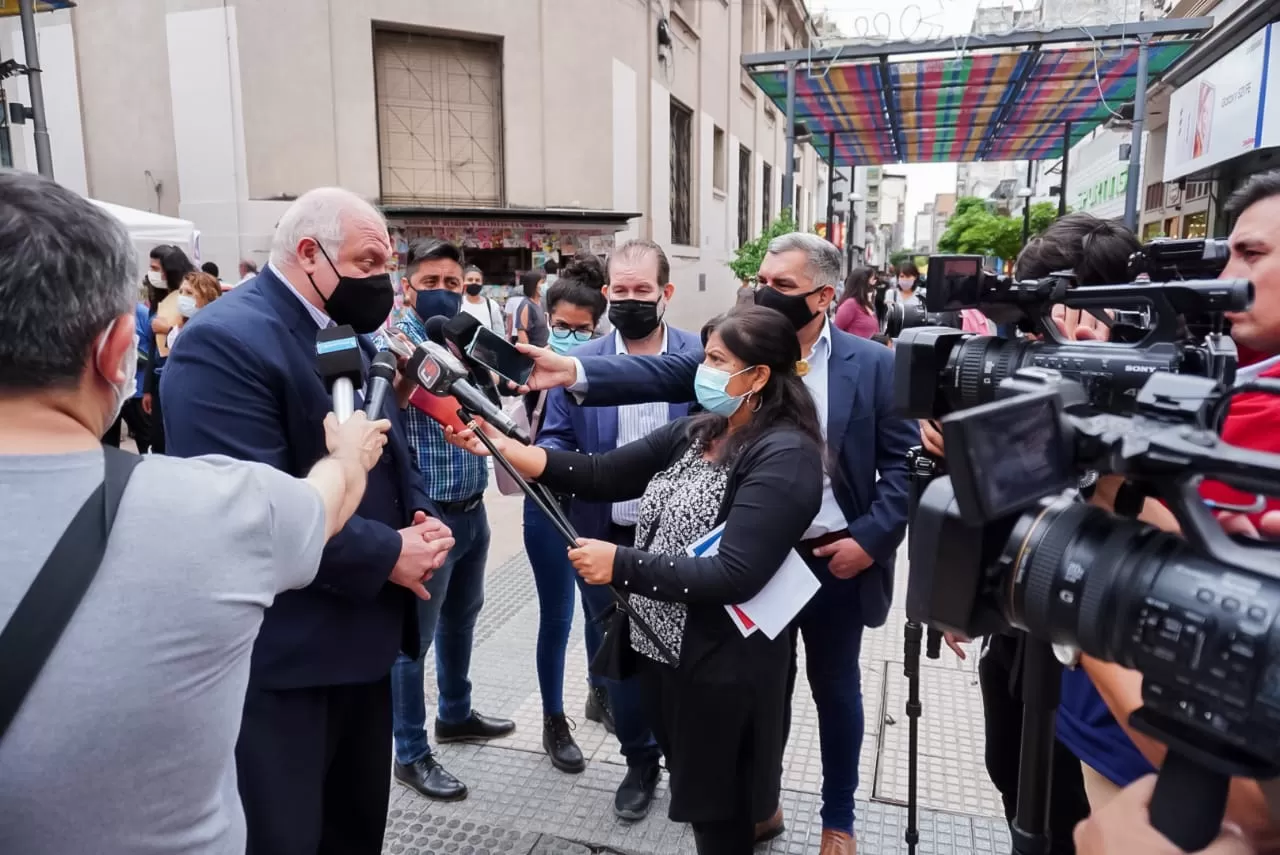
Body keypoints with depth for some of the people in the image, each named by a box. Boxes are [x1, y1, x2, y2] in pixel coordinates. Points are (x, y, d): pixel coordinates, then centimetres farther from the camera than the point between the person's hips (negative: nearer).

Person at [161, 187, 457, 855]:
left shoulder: (351, 335, 12)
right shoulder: (225, 340, -19)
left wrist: (425, 521, -3)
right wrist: (388, 555, -20)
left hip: (362, 638, 9)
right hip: (280, 660, -8)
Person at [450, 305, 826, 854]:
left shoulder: (783, 456, -21)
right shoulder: (695, 433, 3)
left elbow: (733, 576, -28)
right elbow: (600, 475, -1)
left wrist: (620, 565, -25)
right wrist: (502, 447, -10)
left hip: (721, 668, -7)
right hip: (662, 646, 8)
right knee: (694, 797, 25)